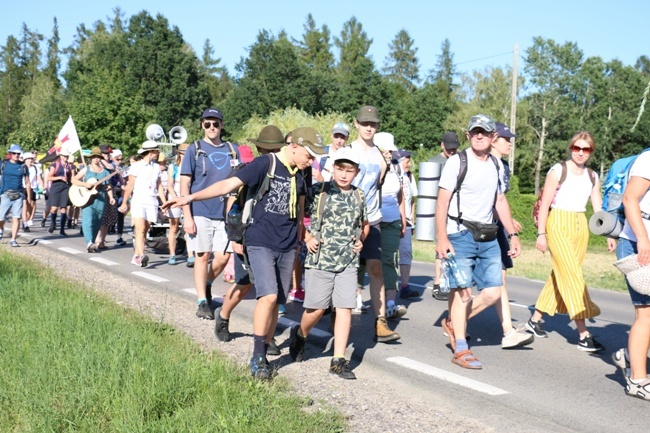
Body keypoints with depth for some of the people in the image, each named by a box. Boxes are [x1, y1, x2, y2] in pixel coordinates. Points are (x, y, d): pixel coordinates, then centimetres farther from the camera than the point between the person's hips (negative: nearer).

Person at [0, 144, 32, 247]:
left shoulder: (23, 166, 7)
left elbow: (27, 182, 12)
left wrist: (29, 197, 10)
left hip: (18, 195, 1)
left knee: (16, 218, -6)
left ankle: (13, 239, -1)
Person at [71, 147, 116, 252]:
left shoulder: (105, 171, 12)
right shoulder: (86, 170, 8)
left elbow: (108, 186, 10)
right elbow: (73, 180, 4)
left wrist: (111, 197, -3)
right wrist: (85, 184, -11)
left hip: (100, 199, 2)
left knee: (97, 223, 4)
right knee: (88, 221, -17)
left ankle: (91, 242, 15)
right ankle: (89, 243, -28)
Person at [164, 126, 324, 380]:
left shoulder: (299, 174, 9)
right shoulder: (264, 164, -10)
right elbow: (229, 185, -16)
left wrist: (302, 235, 16)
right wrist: (191, 198, -25)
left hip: (287, 247, 6)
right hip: (261, 243, -6)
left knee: (276, 302, 6)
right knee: (268, 296, -18)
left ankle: (263, 355, 18)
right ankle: (257, 358, -5)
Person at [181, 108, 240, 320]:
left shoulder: (232, 150, 10)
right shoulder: (195, 149, 1)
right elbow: (184, 184, -2)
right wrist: (187, 216, -10)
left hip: (225, 213, 3)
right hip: (200, 212, -3)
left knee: (223, 256, 1)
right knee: (203, 255, 1)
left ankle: (207, 284, 30)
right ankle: (202, 301, 11)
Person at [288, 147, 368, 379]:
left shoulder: (359, 197, 9)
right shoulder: (318, 191, -4)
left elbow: (364, 224, 25)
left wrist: (360, 240, 8)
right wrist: (307, 238, -8)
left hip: (348, 263, 3)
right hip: (320, 260, -3)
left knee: (345, 308, -1)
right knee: (317, 307, 3)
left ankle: (339, 360, 4)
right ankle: (300, 334, 34)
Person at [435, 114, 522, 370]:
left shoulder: (497, 165, 13)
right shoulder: (457, 162, -5)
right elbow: (442, 202, -9)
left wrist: (513, 235, 17)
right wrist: (442, 238, -18)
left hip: (488, 238, 6)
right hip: (460, 235, -6)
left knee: (493, 292, 3)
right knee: (462, 291, -5)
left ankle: (453, 324, 23)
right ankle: (461, 350, 4)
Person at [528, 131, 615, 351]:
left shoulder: (592, 177, 12)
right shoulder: (558, 171, -4)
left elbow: (599, 208, 13)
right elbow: (545, 203, -5)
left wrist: (609, 234, 5)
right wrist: (541, 233, -9)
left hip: (580, 227, 6)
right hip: (558, 225, -6)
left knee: (560, 275, 8)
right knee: (573, 277, -11)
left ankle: (535, 319, 24)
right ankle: (584, 335, -12)